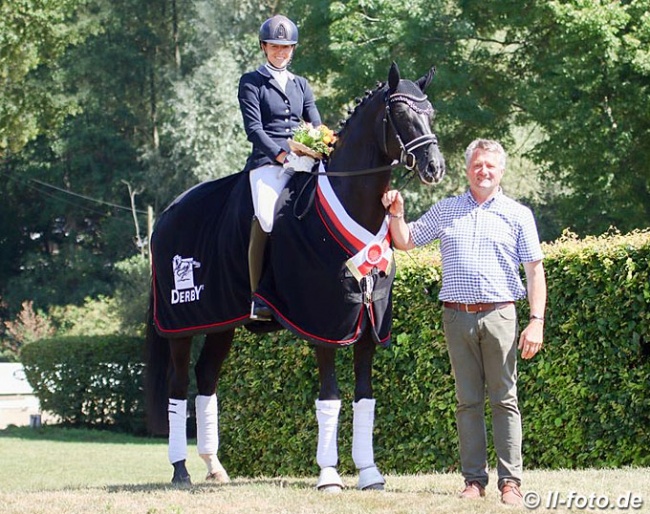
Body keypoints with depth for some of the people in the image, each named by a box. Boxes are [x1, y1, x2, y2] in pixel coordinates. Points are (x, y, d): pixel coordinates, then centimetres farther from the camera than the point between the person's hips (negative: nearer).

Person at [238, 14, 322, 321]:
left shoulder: (301, 85, 24)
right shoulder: (251, 83, 9)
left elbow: (316, 125, 16)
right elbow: (253, 127, -3)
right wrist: (280, 155, -17)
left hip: (302, 161, 5)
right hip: (267, 160, -5)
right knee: (266, 215, -29)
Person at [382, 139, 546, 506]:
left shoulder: (518, 215, 7)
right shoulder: (445, 211, 13)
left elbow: (535, 271, 3)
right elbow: (405, 242, 21)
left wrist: (537, 321, -7)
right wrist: (396, 213, 1)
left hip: (499, 315, -2)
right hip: (457, 316, 2)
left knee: (505, 400, -3)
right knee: (468, 401, 4)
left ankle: (511, 481, -3)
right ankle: (474, 479, 7)